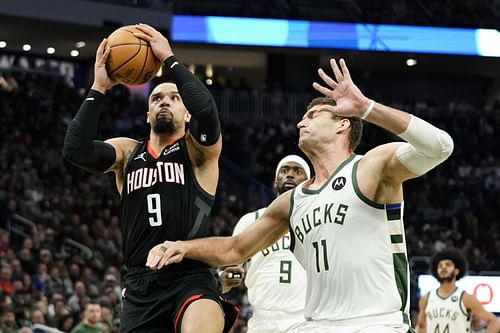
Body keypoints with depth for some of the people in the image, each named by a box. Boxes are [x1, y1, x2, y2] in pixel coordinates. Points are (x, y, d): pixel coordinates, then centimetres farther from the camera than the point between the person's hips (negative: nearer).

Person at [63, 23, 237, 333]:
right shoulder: (127, 151, 16)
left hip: (192, 277, -4)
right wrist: (99, 88, -3)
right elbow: (76, 150, -3)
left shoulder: (200, 150, 6)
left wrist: (169, 58, -10)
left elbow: (207, 111, -17)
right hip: (140, 284, 4)